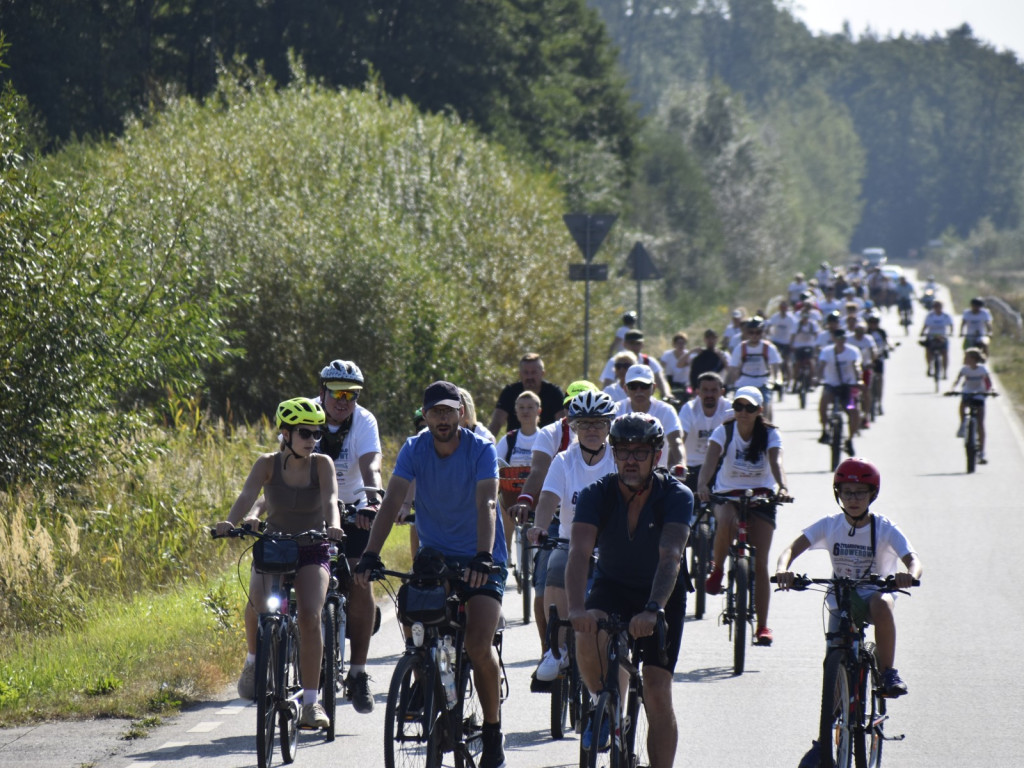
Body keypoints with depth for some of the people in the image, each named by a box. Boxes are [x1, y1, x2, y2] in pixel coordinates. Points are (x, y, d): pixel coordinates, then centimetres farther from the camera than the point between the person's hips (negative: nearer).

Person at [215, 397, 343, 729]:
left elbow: (330, 500, -24)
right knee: (256, 606, -29)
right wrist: (230, 522, -46)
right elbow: (248, 495, -25)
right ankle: (254, 660, 3)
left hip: (312, 553, 0)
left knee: (309, 616, -23)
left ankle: (311, 702, -17)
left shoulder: (322, 464, -8)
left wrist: (333, 526, -47)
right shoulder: (268, 464, -8)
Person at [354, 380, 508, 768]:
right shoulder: (414, 449, -7)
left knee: (478, 646, -18)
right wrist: (370, 554, -29)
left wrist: (483, 557, -41)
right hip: (433, 557, 3)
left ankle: (493, 731, -1)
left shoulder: (481, 450, -14)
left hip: (480, 561, -3)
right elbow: (391, 503, -16)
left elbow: (486, 505, -26)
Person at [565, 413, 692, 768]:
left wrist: (653, 610, -52)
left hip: (663, 594, -1)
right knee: (587, 633, -32)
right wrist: (577, 608, -49)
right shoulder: (596, 494, -19)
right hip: (612, 587, 1)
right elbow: (579, 553, -32)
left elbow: (670, 557, -36)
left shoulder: (676, 496, -22)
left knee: (658, 695, -12)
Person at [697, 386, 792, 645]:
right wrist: (702, 485, -46)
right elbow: (711, 459, -26)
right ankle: (717, 570, -11)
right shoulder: (724, 432, -10)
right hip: (728, 494, 0)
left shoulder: (770, 434, -10)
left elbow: (776, 462, -27)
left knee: (760, 563, -8)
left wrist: (782, 487, -48)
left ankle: (762, 626, -1)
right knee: (727, 522, -38)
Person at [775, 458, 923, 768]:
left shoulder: (885, 528, -11)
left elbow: (913, 560, -23)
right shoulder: (830, 525, -6)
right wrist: (783, 569, -39)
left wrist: (909, 575, -47)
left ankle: (888, 672, -25)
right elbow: (794, 547, -16)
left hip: (873, 593, -2)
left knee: (881, 602, -39)